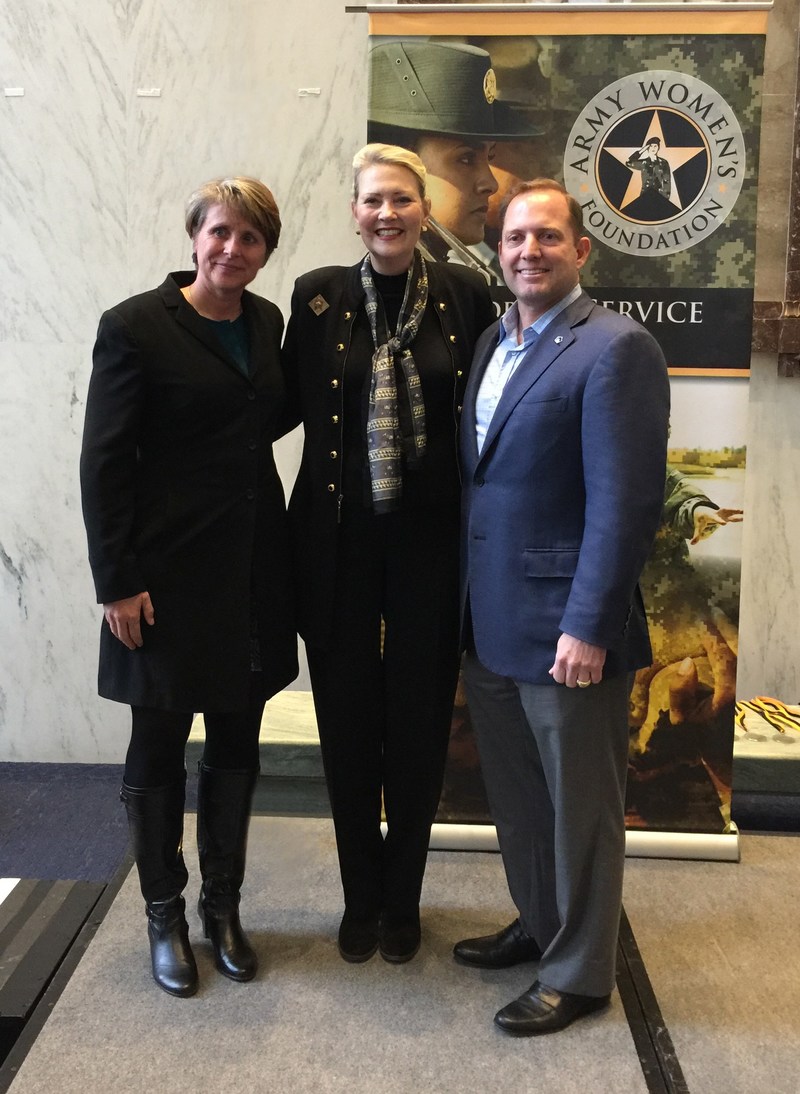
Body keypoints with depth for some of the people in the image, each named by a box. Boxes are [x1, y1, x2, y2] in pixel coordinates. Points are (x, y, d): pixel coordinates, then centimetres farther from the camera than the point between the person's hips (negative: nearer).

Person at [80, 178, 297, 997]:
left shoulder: (267, 323, 8)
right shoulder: (135, 326, -9)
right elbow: (103, 462, -10)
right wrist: (116, 583, -13)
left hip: (253, 565, 5)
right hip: (170, 571, -5)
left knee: (237, 742, 14)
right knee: (159, 748, 9)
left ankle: (222, 905, 32)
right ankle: (164, 916, 29)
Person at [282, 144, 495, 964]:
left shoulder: (464, 295, 1)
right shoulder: (317, 296, 1)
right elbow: (291, 404, 5)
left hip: (430, 537, 0)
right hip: (339, 539, 0)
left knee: (418, 719, 10)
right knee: (347, 720, 10)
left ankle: (402, 899, 31)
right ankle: (360, 897, 32)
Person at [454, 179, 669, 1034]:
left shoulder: (615, 348, -12)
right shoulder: (492, 344, 12)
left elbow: (626, 502, -17)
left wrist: (588, 628, -19)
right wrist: (464, 604, 11)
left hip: (564, 629, -7)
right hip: (488, 625, 8)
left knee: (579, 806, 9)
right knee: (516, 797, 21)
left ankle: (579, 972, 28)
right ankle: (538, 924, 42)